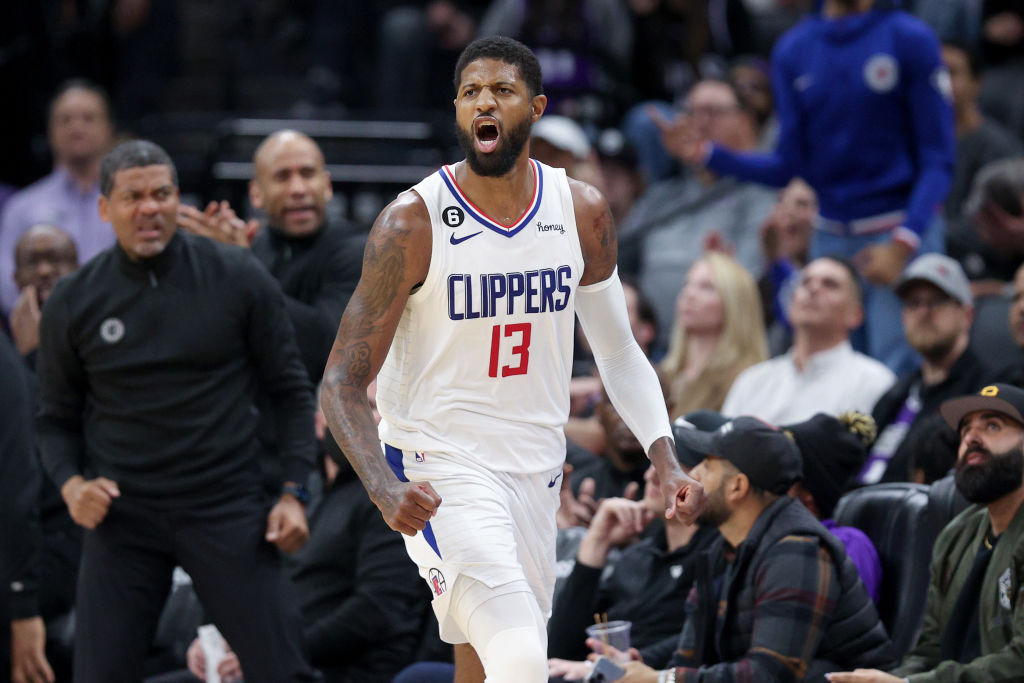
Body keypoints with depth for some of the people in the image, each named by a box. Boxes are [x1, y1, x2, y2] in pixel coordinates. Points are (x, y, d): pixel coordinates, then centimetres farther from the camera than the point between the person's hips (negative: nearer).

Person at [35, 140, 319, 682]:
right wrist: (71, 484, -7)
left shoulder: (237, 280, -1)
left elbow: (290, 391, 5)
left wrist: (293, 492, -3)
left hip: (227, 511, -1)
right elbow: (56, 418, 12)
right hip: (123, 516, 1)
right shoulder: (73, 304, 2)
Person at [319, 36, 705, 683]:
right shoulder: (412, 224, -14)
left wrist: (665, 459, -2)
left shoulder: (582, 213, 0)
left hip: (536, 474, 6)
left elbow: (619, 354, 13)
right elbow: (344, 382, -14)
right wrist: (386, 489, -31)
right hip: (438, 471, -6)